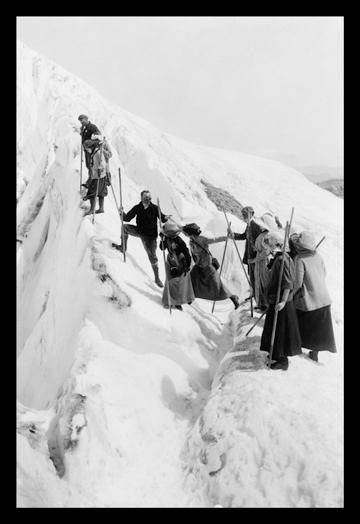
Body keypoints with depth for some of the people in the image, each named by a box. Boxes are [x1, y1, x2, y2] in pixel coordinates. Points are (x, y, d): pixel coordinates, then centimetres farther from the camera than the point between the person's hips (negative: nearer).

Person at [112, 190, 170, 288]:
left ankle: (157, 278, 6)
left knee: (152, 256, -5)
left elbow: (162, 218, -9)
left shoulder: (155, 208, -12)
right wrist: (122, 213, -23)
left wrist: (165, 217, -32)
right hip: (139, 231, 4)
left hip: (150, 236, -3)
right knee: (125, 227, -2)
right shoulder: (137, 208, -6)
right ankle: (123, 247, 20)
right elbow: (128, 218, -4)